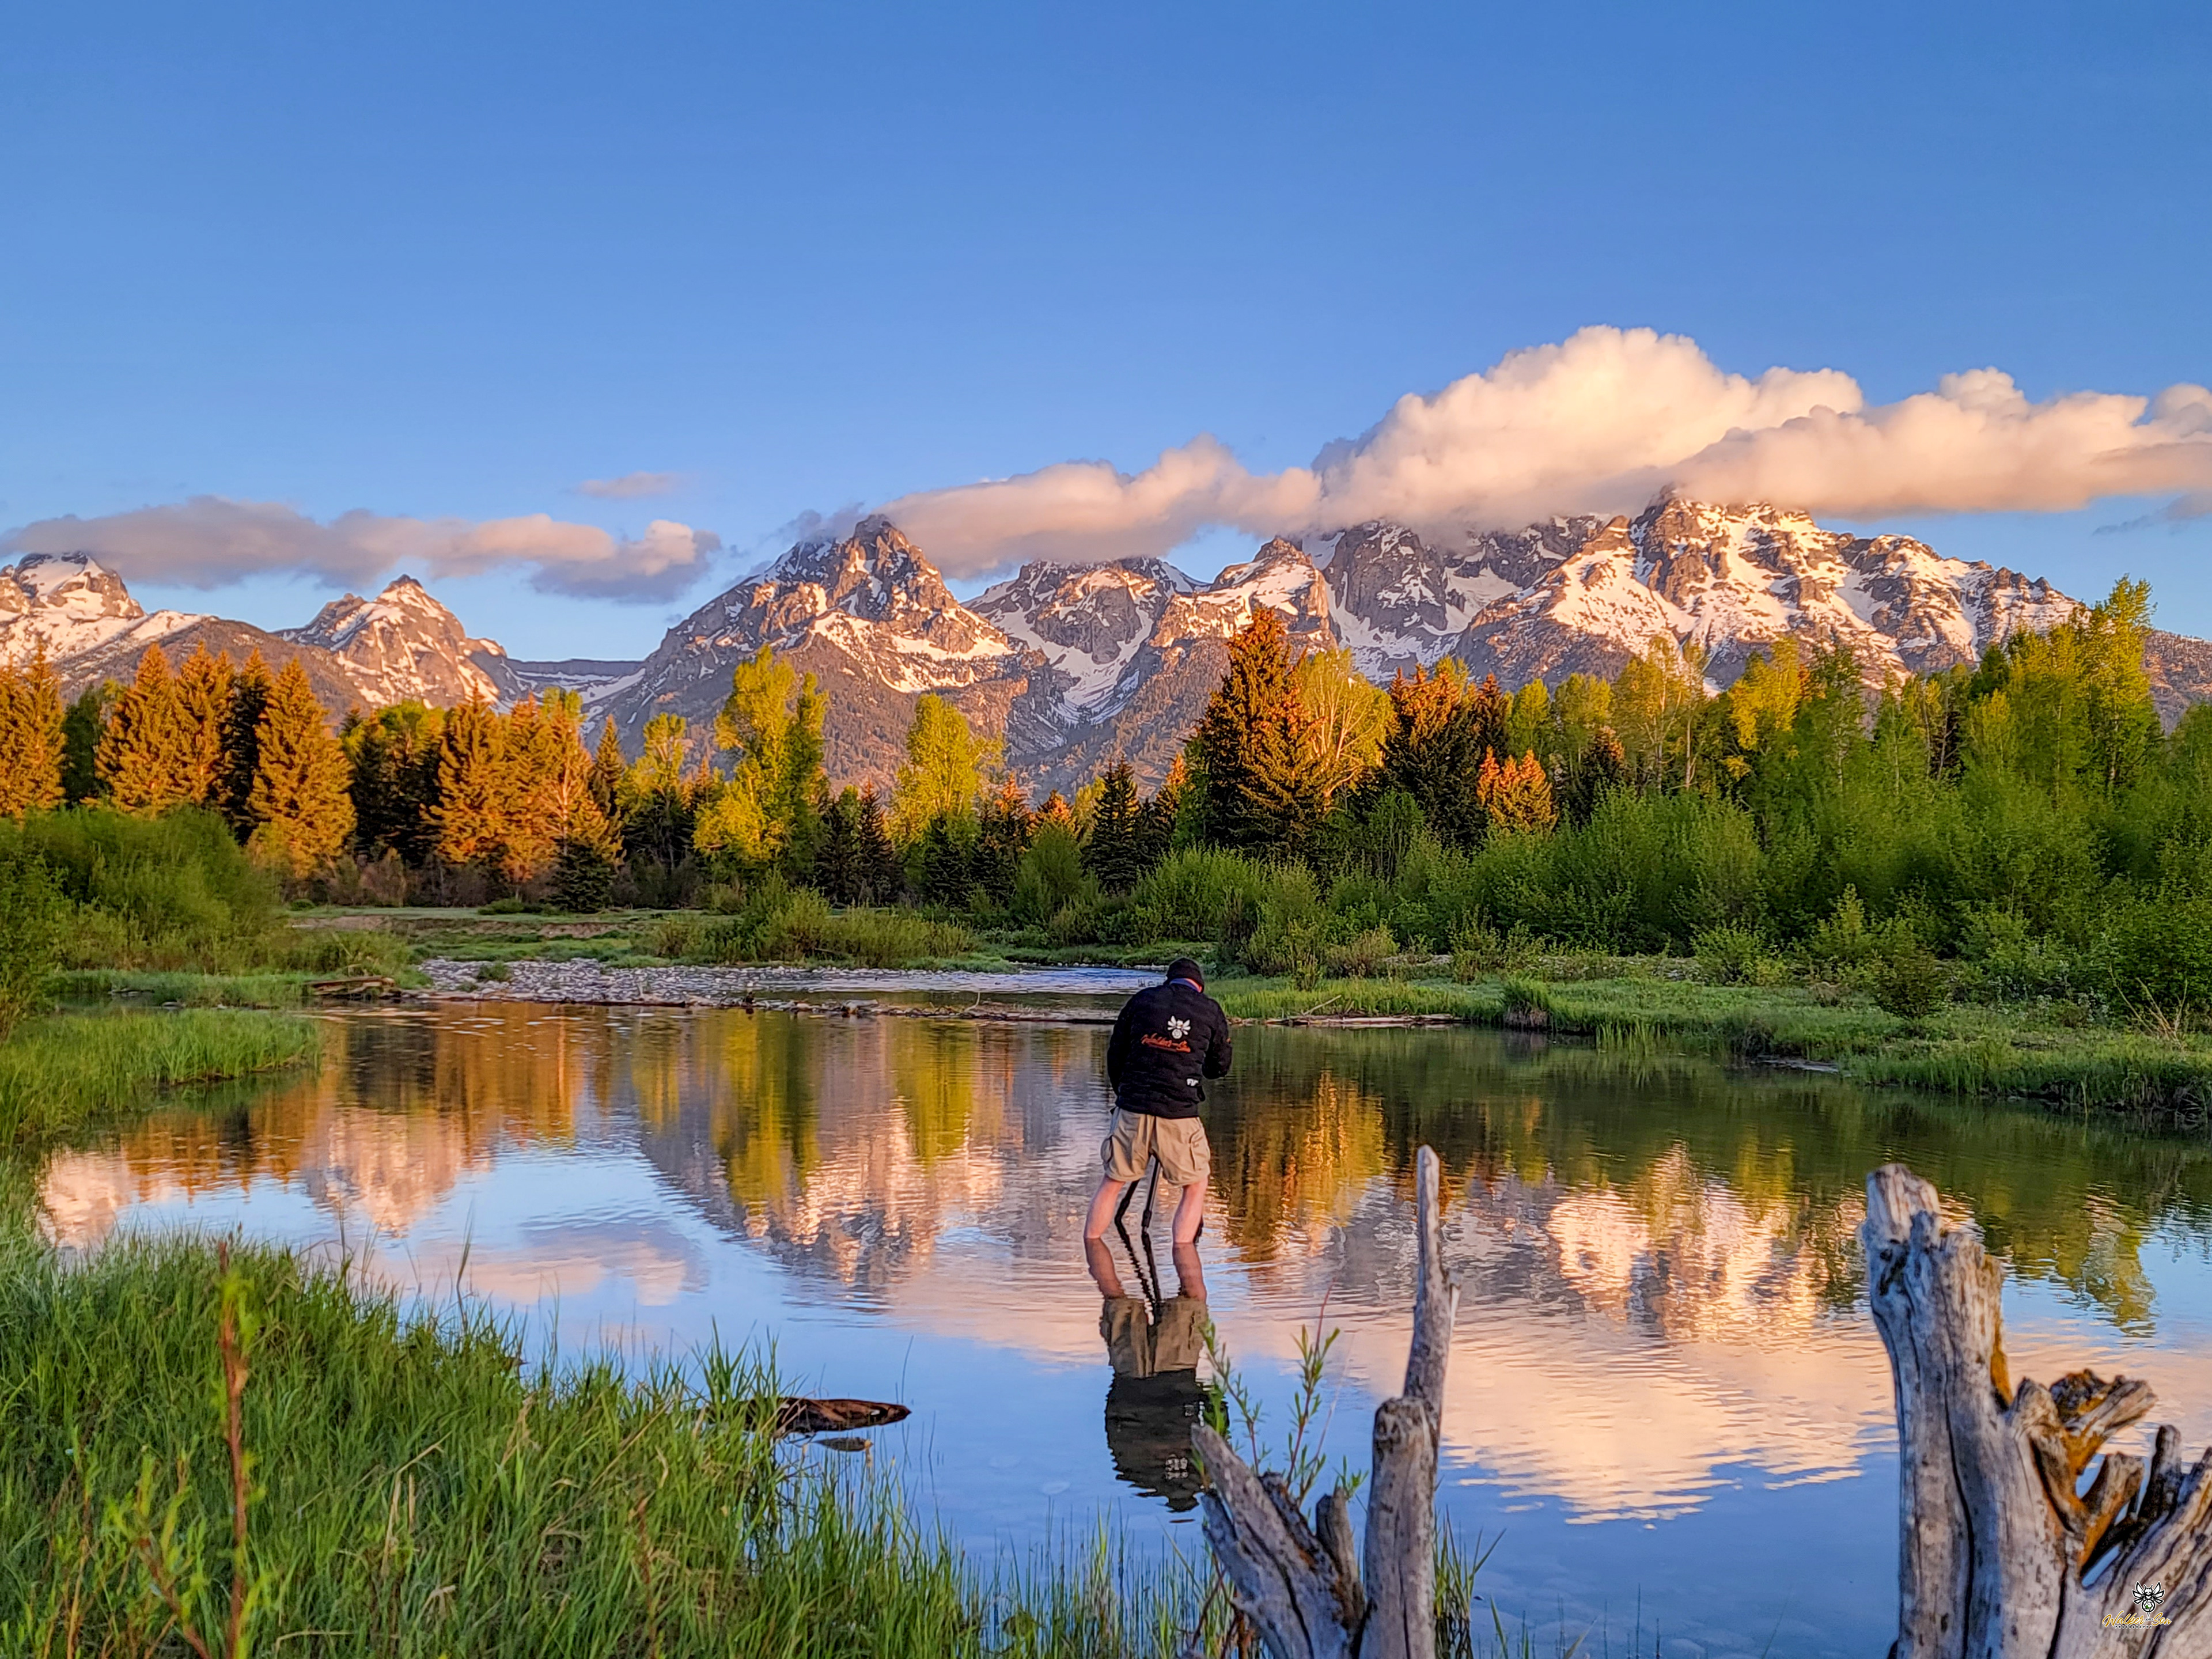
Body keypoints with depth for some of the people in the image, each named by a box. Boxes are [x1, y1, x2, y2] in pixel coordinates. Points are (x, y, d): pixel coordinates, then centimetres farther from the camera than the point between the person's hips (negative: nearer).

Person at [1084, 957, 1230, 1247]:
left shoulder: (1142, 1000, 7)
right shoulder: (1211, 1011, 4)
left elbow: (1115, 1055, 12)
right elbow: (1220, 1068, 15)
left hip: (1132, 1108, 2)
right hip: (1180, 1115, -1)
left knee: (1111, 1183, 15)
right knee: (1195, 1188, 14)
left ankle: (1089, 1246, 16)